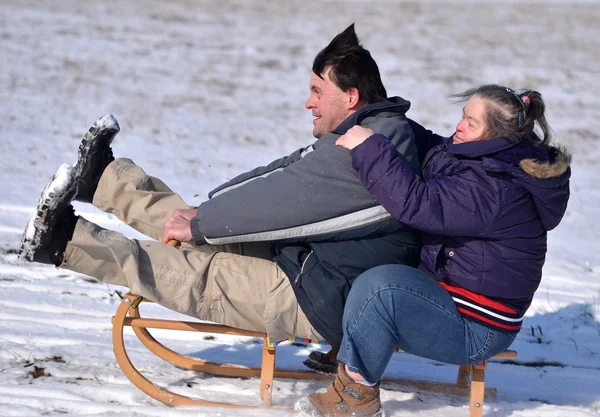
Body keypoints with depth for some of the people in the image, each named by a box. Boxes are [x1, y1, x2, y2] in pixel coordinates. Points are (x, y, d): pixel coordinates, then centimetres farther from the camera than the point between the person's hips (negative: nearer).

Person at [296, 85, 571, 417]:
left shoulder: (495, 189, -28)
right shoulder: (484, 163, 2)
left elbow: (416, 203, -34)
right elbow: (431, 146, 21)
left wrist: (368, 148, -28)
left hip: (473, 329, -11)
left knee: (379, 285, -31)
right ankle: (344, 348, 18)